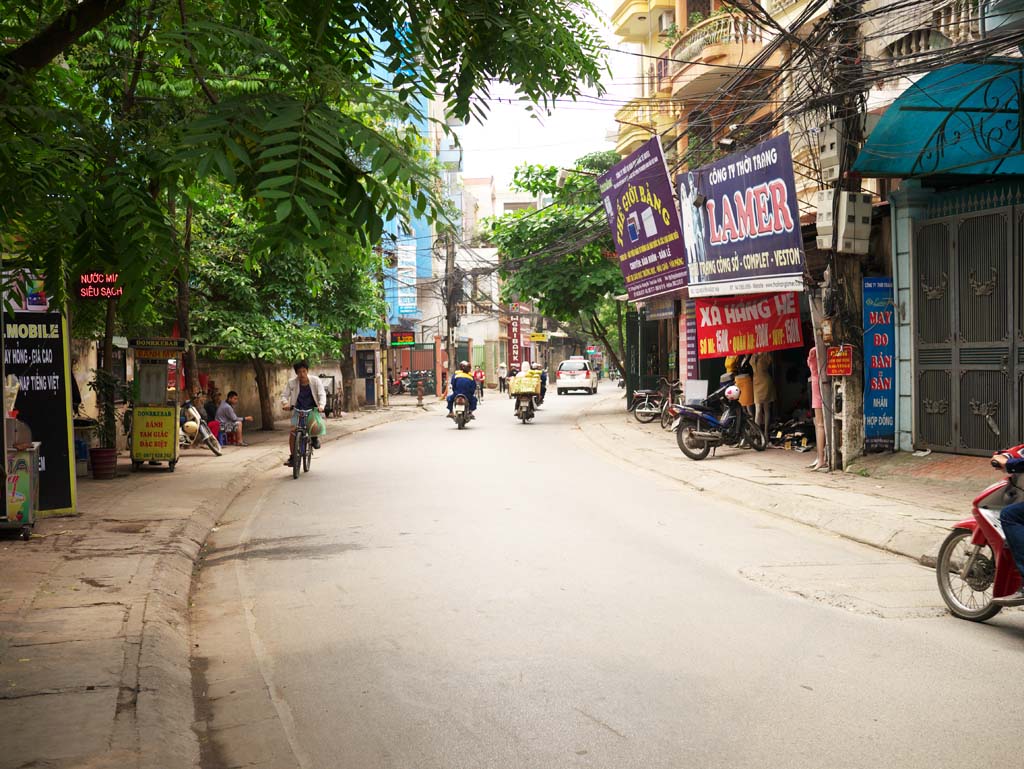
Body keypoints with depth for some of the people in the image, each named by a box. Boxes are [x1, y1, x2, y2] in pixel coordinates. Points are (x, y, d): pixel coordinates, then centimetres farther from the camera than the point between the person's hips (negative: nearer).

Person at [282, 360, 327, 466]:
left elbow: (322, 394, -13)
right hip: (298, 410, 1)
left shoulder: (315, 381, -9)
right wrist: (285, 403, -26)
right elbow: (284, 396, -3)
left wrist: (321, 405, -33)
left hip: (313, 409, -1)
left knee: (317, 428, -28)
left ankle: (314, 437, 11)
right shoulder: (292, 382, -6)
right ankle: (292, 456, -4)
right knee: (293, 430, -17)